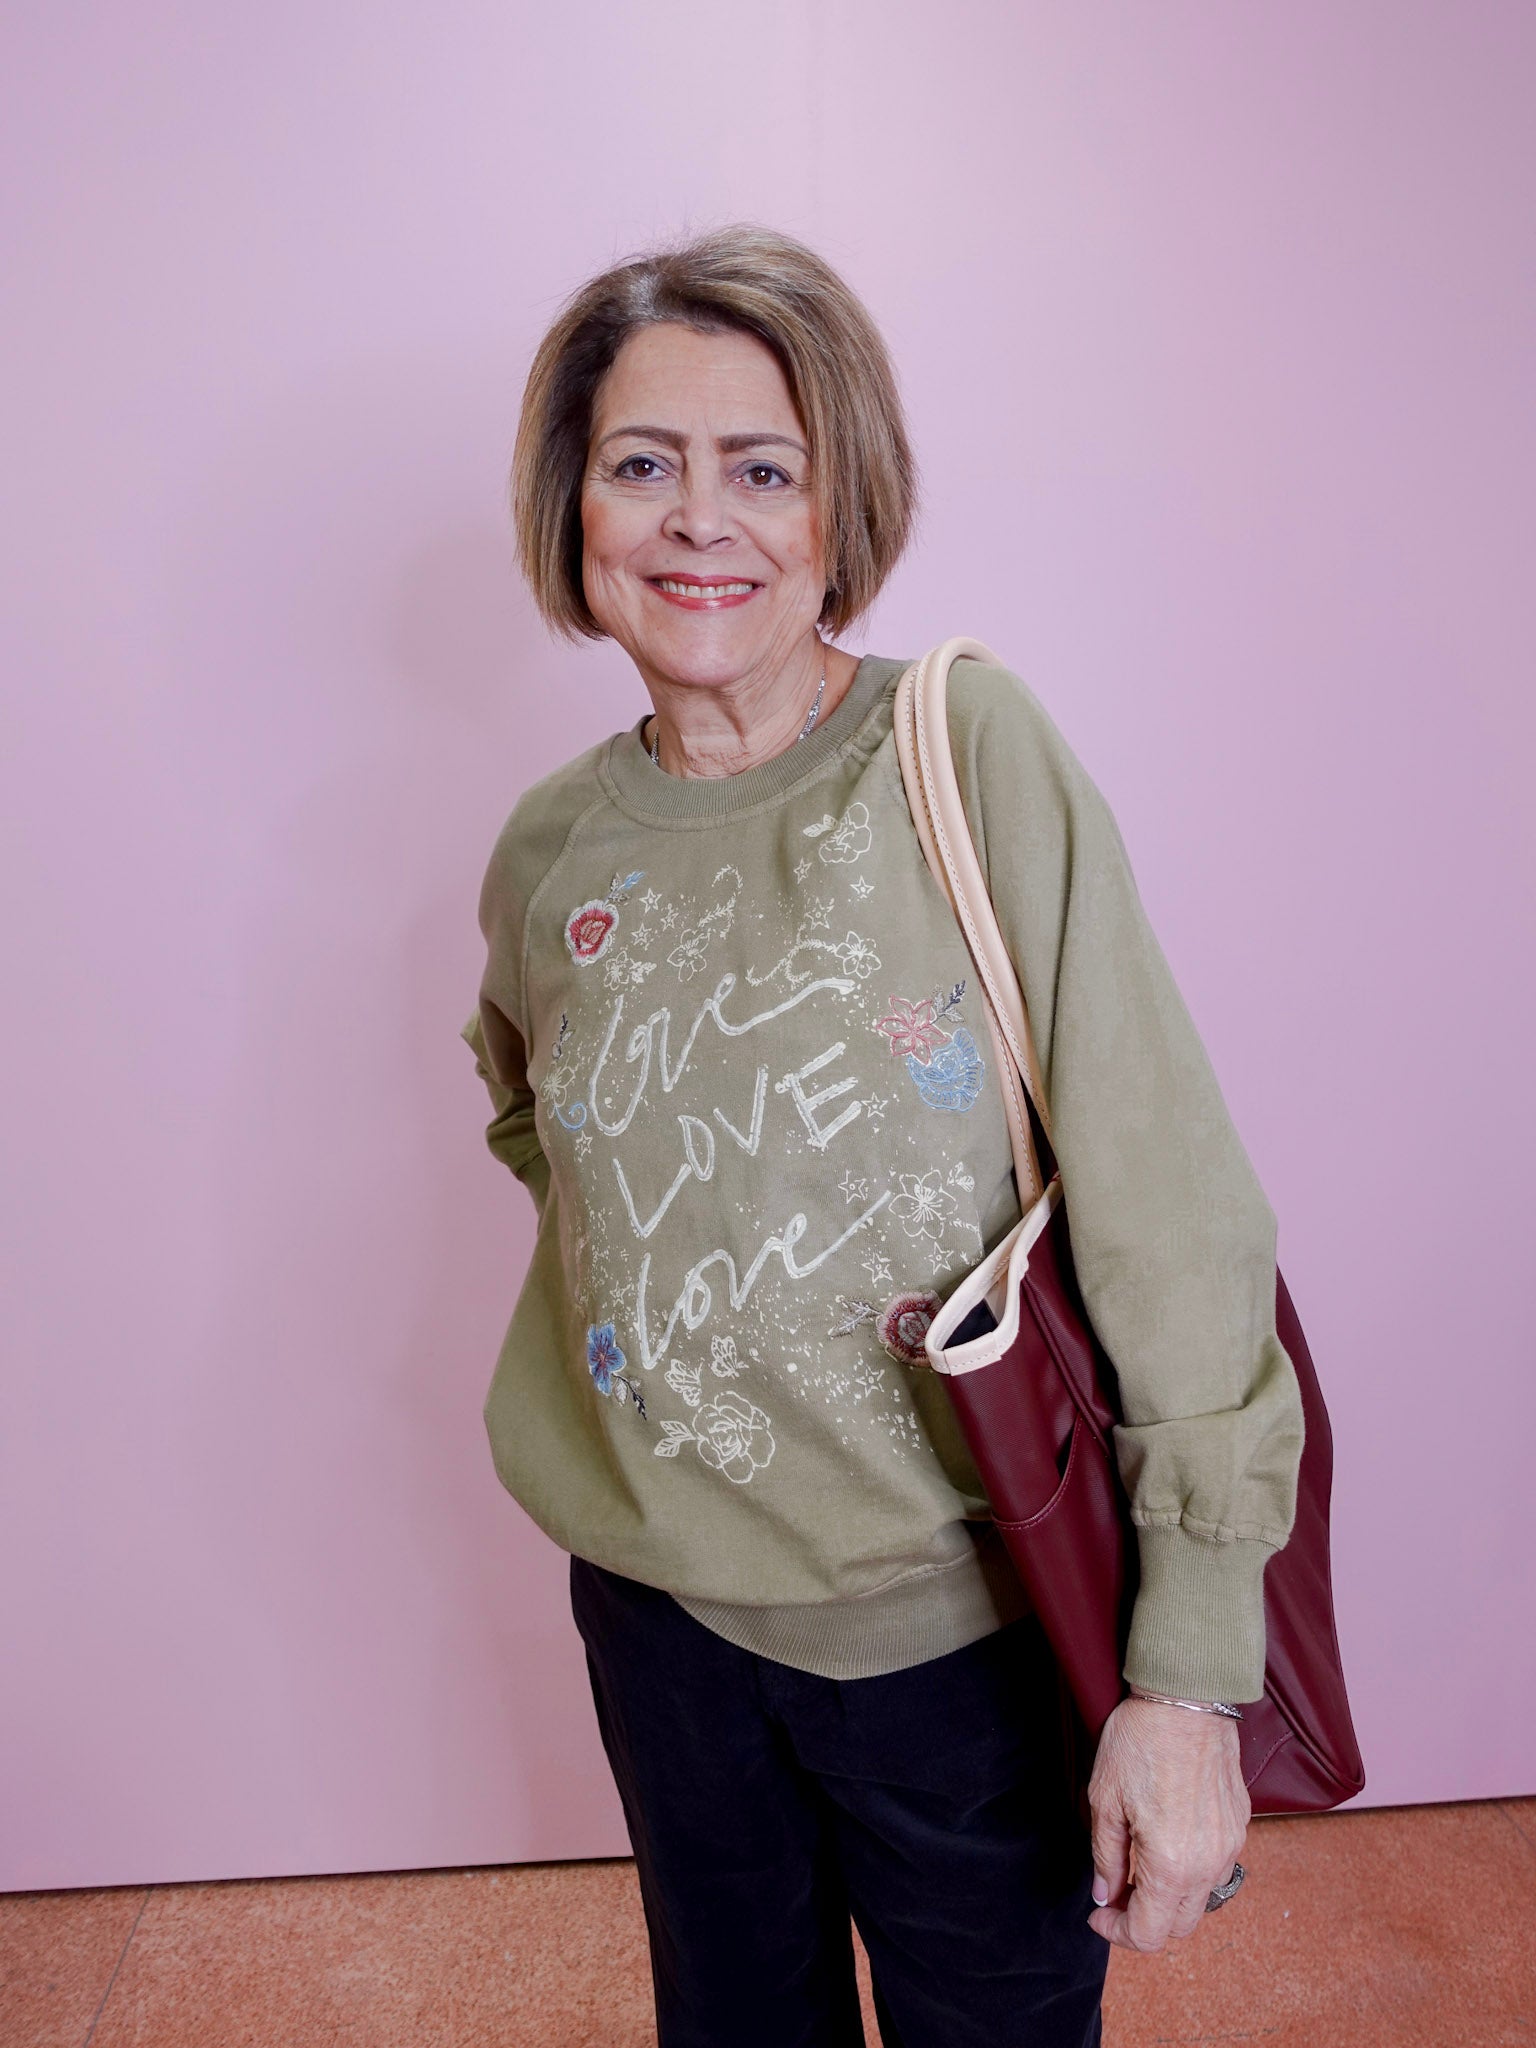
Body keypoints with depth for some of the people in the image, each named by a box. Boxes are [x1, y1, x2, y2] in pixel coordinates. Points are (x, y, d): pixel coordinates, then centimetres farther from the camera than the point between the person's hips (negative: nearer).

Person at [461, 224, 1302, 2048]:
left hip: (962, 1620, -3)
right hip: (660, 1608, 4)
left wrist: (1184, 1674, -18)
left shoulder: (974, 758, -15)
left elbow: (1169, 1219, -18)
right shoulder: (549, 850, -3)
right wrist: (649, 1287, 5)